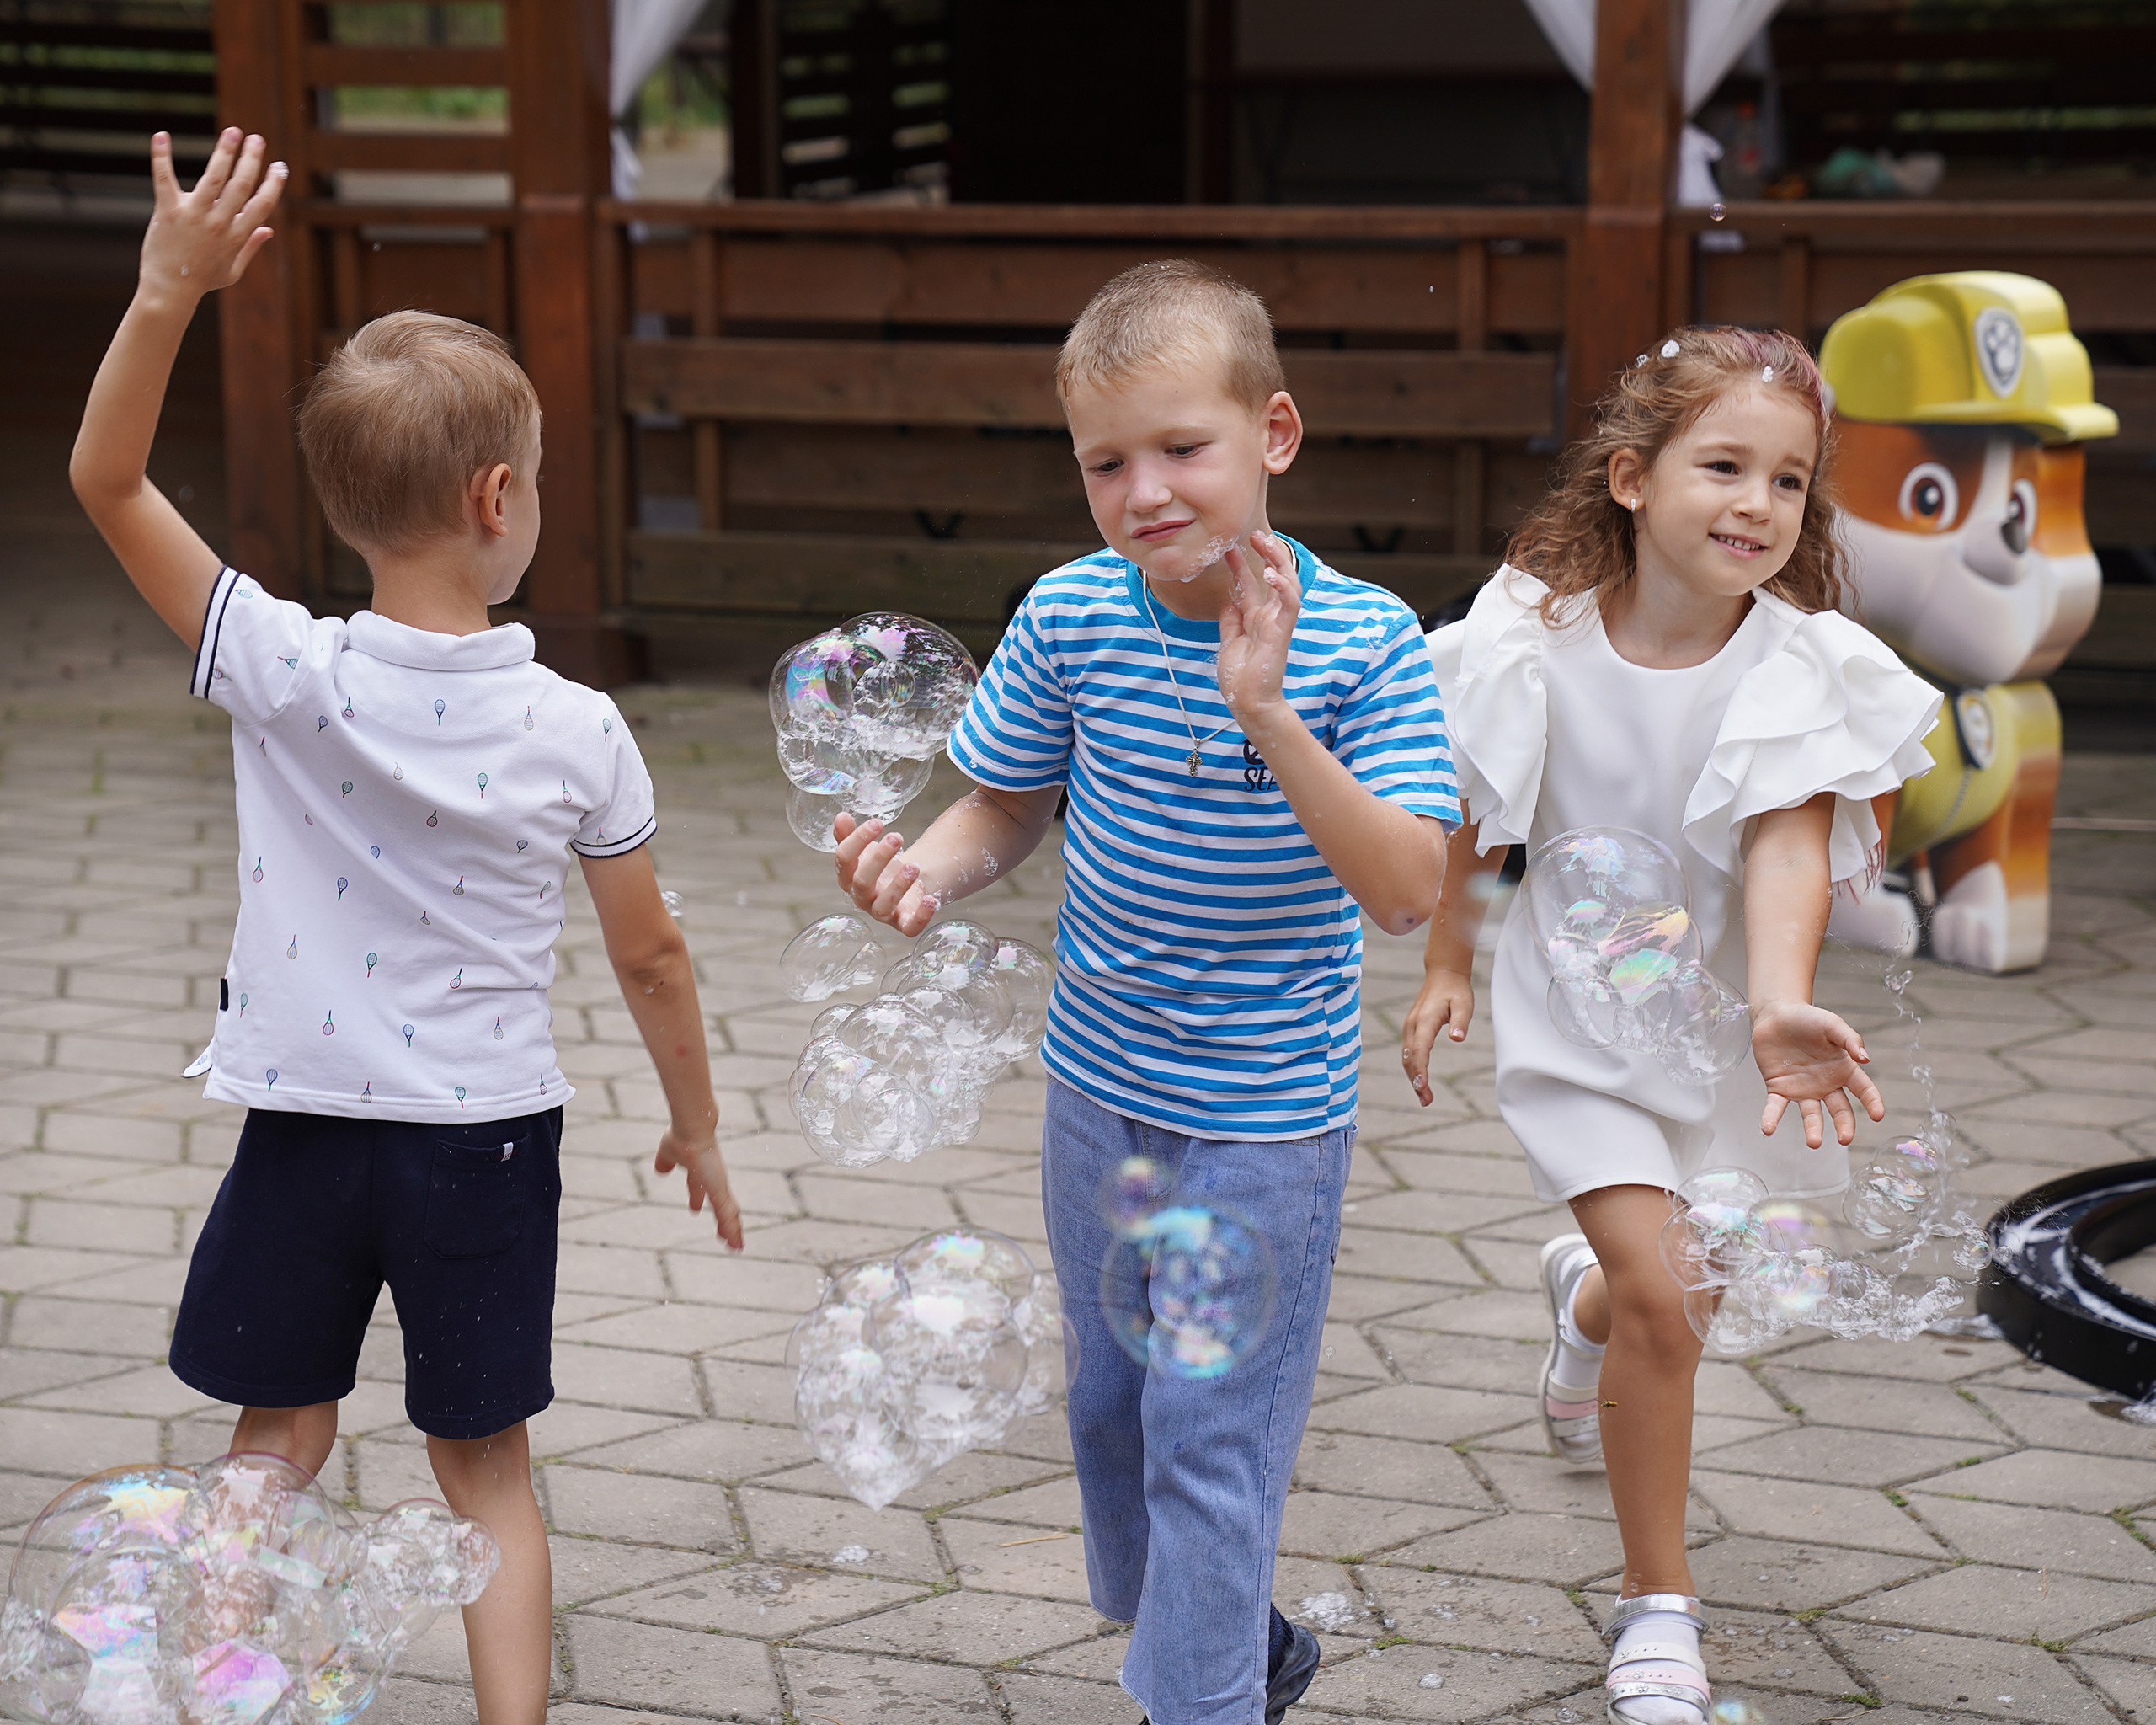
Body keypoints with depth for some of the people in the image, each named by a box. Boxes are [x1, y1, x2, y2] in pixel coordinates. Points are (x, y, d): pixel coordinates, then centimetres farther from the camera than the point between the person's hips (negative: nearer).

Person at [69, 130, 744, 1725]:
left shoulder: (284, 675, -17)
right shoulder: (578, 733, -14)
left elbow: (106, 478, -12)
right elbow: (651, 959, -3)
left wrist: (169, 291, -22)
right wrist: (698, 1124, 13)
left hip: (303, 1127, 0)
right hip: (487, 1141, 0)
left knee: (285, 1434, 20)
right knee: (486, 1468, 16)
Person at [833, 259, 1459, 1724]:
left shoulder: (1361, 639, -18)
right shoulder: (1070, 618, -8)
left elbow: (1409, 894, -25)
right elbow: (1011, 808, 6)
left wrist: (1269, 715, -35)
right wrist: (925, 872, -16)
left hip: (1265, 1116, -5)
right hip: (1099, 1091, 5)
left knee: (1211, 1440, 1)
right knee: (1111, 1406, 21)